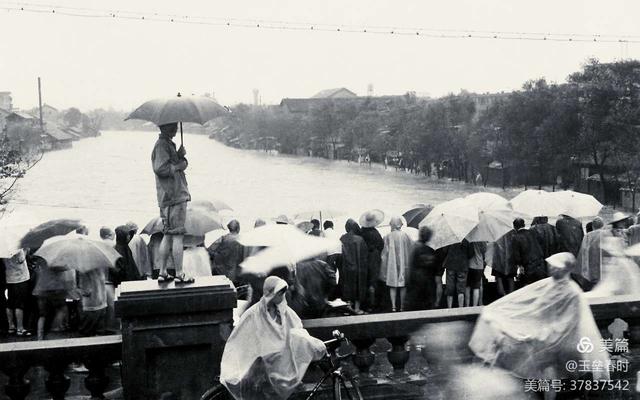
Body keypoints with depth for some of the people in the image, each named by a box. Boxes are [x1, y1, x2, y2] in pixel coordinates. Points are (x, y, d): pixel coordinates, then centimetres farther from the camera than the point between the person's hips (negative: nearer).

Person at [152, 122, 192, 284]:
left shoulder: (169, 144, 20)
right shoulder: (162, 145, -12)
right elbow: (160, 169, -24)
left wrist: (181, 156, 1)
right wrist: (179, 165, -12)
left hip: (173, 197, 10)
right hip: (173, 197, -10)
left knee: (168, 235, 13)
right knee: (177, 235, -7)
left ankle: (162, 273, 17)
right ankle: (179, 275, -3)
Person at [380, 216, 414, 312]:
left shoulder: (388, 237, -8)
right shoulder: (405, 235, -5)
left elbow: (385, 253, -7)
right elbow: (412, 248, -2)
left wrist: (384, 268, 0)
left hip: (392, 264, -1)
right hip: (403, 264, 1)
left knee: (392, 286, 6)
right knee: (403, 286, 9)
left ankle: (393, 306, 1)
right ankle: (402, 306, 12)